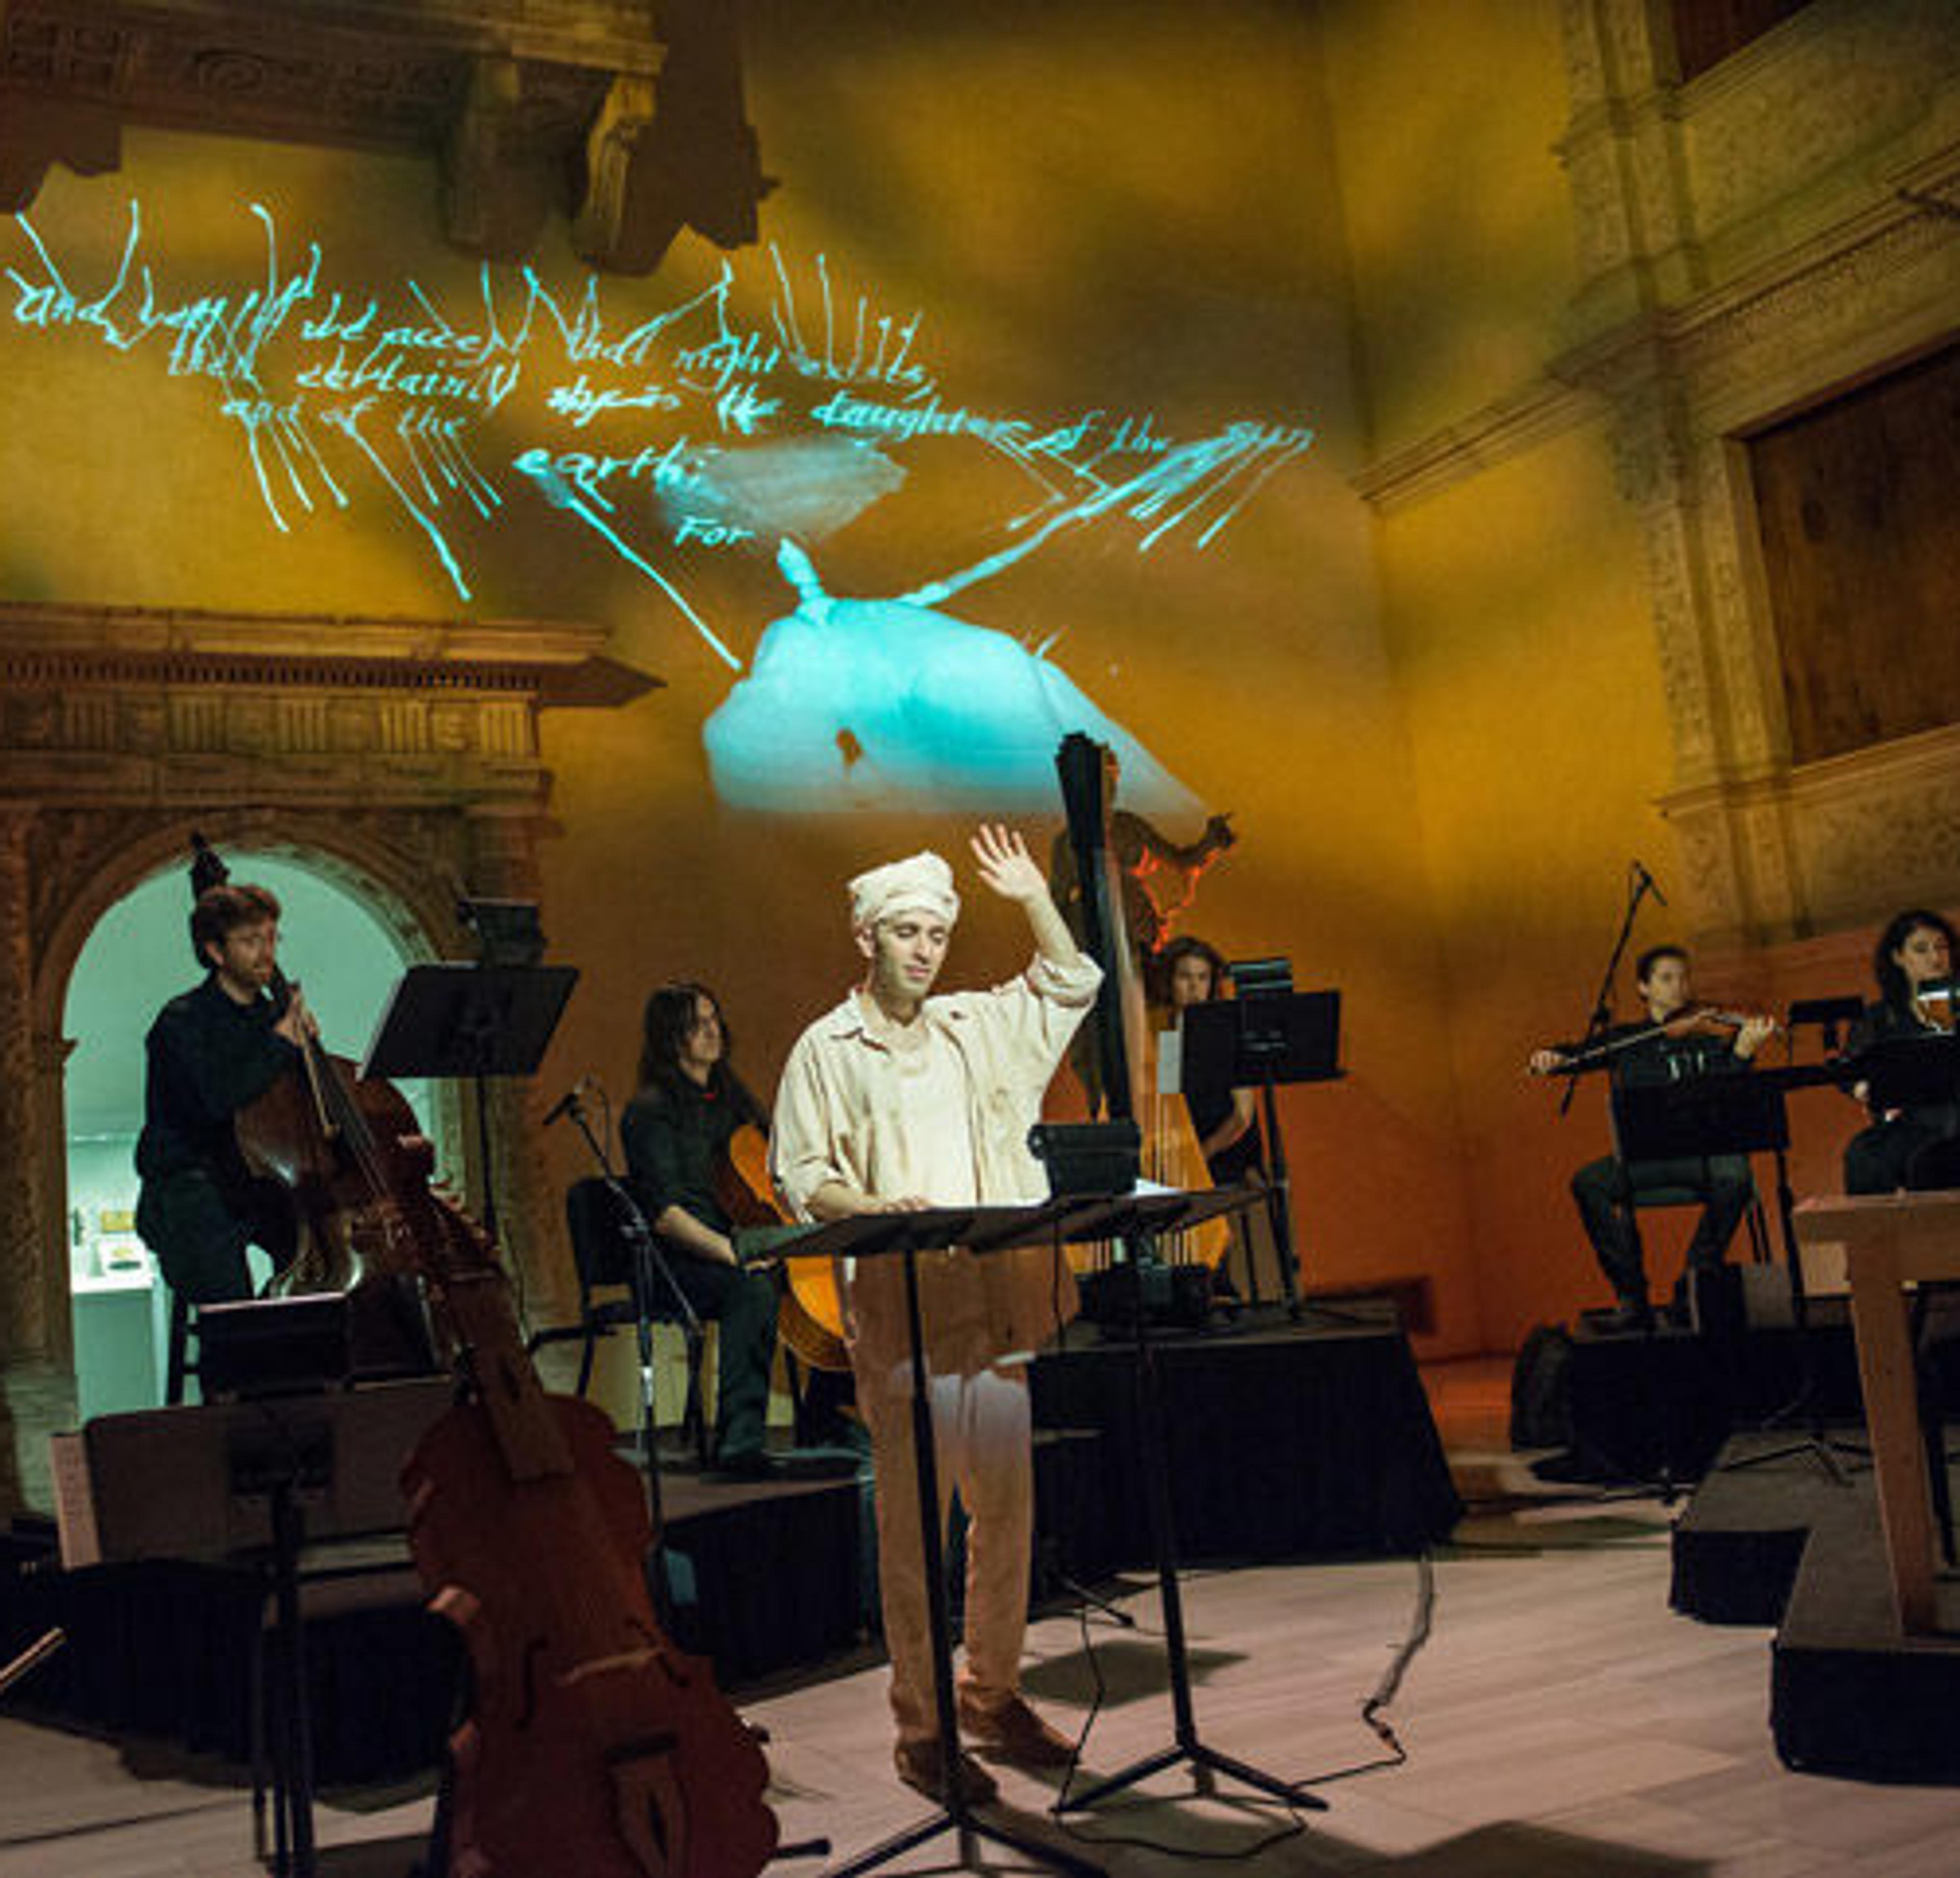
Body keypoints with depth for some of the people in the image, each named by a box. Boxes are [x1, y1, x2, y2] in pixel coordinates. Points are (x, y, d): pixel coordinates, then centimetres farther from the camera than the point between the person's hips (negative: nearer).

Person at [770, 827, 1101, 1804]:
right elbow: (800, 1177, -3)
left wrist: (1033, 898, 13)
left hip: (998, 1303, 5)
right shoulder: (827, 1050, 1)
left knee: (1007, 1510, 10)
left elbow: (1072, 984, 25)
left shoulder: (976, 1028, 14)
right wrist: (883, 1208, -19)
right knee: (914, 1521, -2)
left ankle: (994, 1693, 25)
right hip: (898, 1312, -5)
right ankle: (920, 1726, 7)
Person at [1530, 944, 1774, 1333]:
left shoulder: (1714, 1034, 11)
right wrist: (1552, 1058, -12)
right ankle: (1632, 1298, -18)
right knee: (1589, 1183, -27)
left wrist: (1743, 1052, -21)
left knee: (1734, 1174, -34)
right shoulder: (1625, 1039, 19)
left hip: (1703, 1149, -1)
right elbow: (1581, 1054, 11)